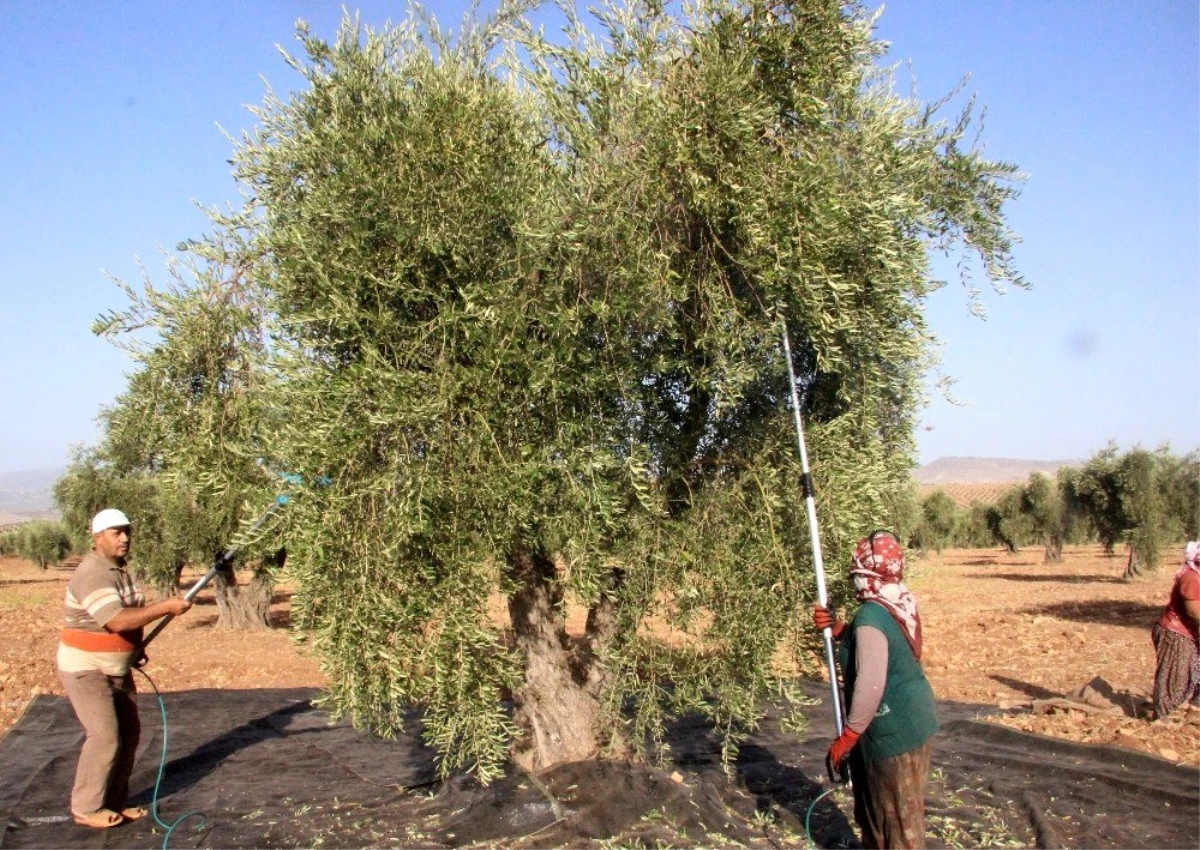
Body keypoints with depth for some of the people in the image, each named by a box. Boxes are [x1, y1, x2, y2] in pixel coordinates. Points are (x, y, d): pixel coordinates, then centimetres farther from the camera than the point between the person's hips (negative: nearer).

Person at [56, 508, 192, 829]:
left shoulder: (119, 571, 8)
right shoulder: (92, 574, -23)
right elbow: (117, 622, -34)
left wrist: (136, 647, 9)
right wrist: (167, 606, -33)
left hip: (117, 669, 9)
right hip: (86, 669, -9)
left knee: (129, 732, 9)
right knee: (104, 736, -11)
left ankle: (114, 801, 21)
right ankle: (87, 808, 3)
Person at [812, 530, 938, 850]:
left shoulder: (871, 615, -25)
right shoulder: (901, 602, 3)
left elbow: (870, 685, -29)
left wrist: (847, 736, -20)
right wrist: (836, 628, 3)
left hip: (895, 729, -9)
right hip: (913, 719, 9)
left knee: (897, 815, 6)